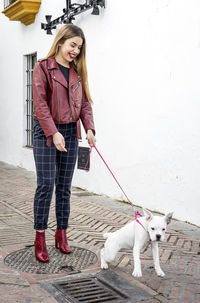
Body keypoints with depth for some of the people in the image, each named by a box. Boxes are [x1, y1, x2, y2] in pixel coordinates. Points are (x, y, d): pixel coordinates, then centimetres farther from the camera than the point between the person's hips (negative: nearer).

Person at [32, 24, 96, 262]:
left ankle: (61, 234, 18)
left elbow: (84, 102, 10)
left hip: (70, 132, 5)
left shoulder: (77, 71, 12)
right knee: (46, 185, -7)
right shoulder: (43, 67, -4)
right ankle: (40, 238, 3)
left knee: (64, 186, 8)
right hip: (46, 132, -5)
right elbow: (40, 103, -12)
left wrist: (89, 128, -6)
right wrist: (53, 132, -20)